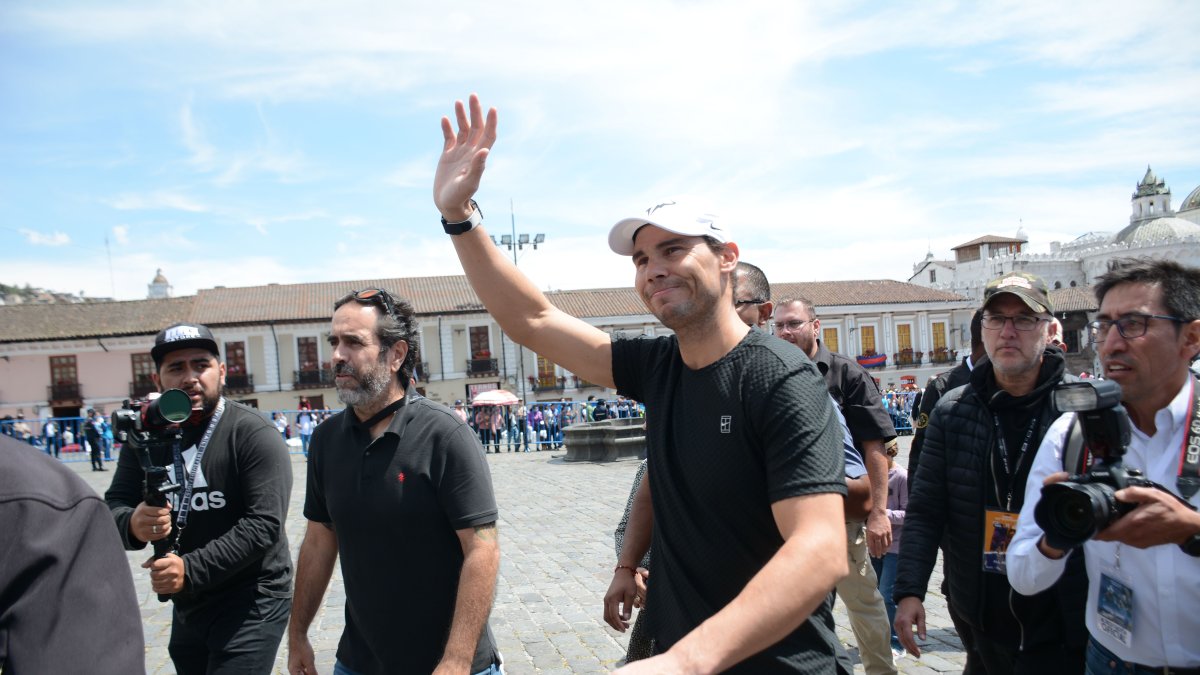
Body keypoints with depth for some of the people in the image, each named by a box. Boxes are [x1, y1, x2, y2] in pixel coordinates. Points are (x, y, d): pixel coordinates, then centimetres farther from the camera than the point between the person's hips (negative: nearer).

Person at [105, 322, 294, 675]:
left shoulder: (254, 435, -15)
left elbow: (264, 524, -21)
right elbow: (114, 506, 2)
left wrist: (191, 570, -26)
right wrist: (132, 525, -21)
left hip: (251, 605, -6)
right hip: (187, 607, 6)